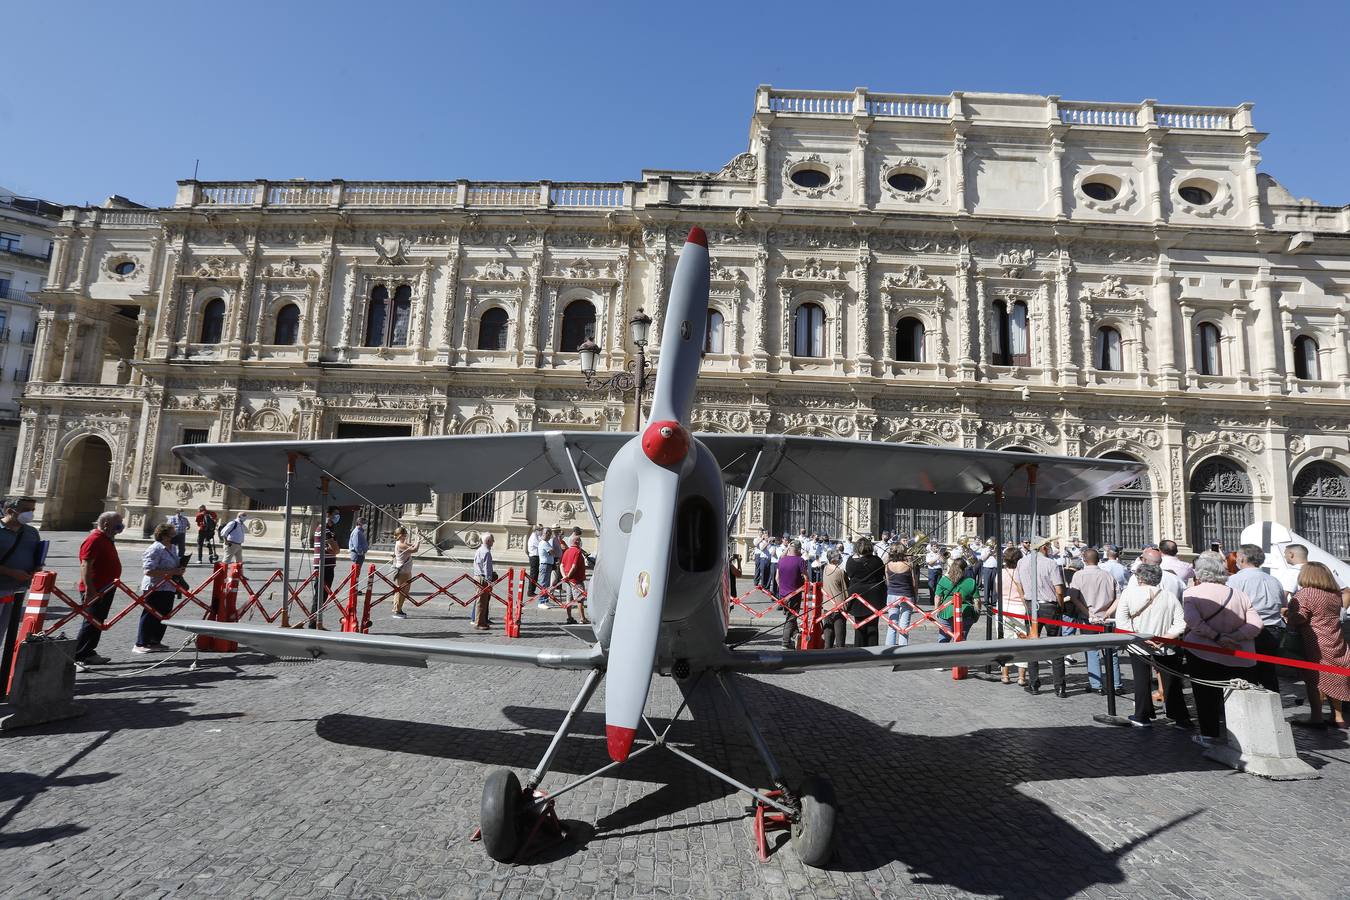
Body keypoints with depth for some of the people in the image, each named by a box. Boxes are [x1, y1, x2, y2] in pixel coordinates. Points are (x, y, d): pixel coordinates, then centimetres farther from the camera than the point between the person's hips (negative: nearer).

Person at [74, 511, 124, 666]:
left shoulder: (107, 539, 15)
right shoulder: (94, 539, -17)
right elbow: (85, 566, -23)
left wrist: (113, 585, 29)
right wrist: (89, 589, -28)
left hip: (105, 589, 10)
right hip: (94, 591, -10)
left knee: (98, 623, 15)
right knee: (91, 623, -4)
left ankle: (88, 653, 23)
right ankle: (78, 655, 4)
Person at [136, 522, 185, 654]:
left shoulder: (172, 548, 11)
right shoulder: (155, 549, -17)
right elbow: (149, 571, -25)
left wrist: (180, 568, 5)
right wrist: (172, 572, -25)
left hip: (168, 588, 9)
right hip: (155, 589, -9)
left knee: (164, 616, 14)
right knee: (150, 617, -1)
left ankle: (155, 642, 26)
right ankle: (140, 645, 8)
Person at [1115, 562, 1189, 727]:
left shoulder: (1129, 592, -5)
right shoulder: (1169, 596, 2)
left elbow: (1122, 622, -14)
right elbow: (1181, 624, -7)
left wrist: (1142, 639, -13)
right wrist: (1163, 638, -10)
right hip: (1166, 648, 2)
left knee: (1142, 681, 8)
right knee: (1172, 682, 14)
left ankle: (1142, 717, 14)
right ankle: (1181, 718, 21)